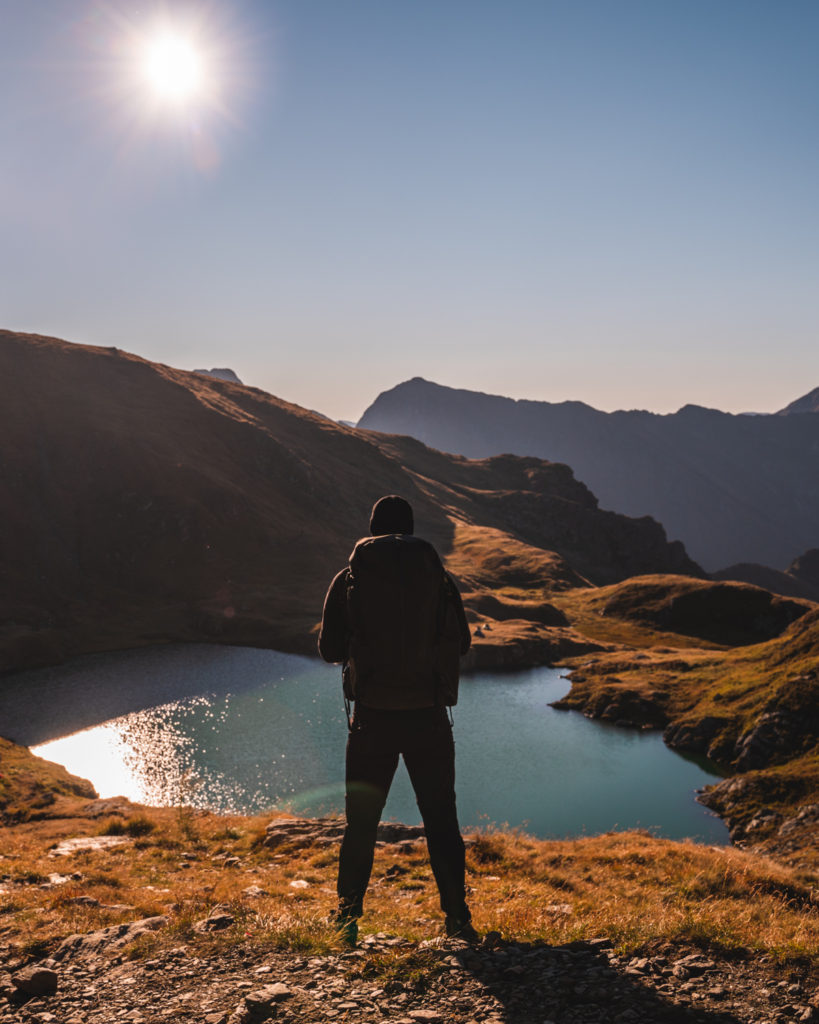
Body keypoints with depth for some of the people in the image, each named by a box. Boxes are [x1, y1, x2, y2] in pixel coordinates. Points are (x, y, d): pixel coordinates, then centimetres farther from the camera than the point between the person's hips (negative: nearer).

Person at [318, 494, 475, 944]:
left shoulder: (348, 579, 0)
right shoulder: (438, 577, 1)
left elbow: (330, 649, 3)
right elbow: (461, 642, 9)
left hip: (373, 716, 0)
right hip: (429, 716, 0)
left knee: (361, 822, 13)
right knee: (441, 820, 11)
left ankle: (348, 915, 16)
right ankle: (457, 918, 14)